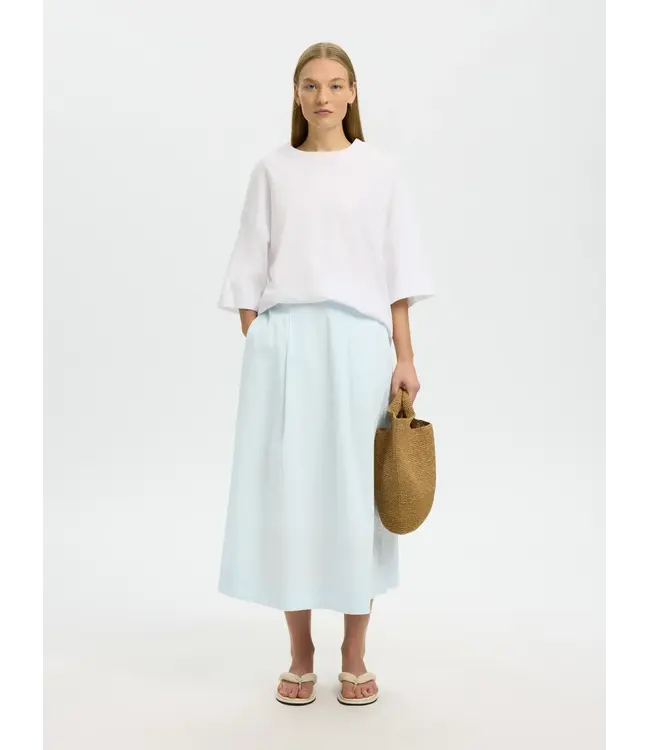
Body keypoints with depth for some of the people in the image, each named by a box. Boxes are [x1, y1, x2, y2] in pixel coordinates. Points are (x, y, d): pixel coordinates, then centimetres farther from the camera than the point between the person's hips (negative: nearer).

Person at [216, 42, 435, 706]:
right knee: (285, 490, 1)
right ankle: (300, 657, 17)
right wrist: (253, 351, 2)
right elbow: (250, 272, 8)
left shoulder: (379, 170, 7)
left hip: (358, 343, -1)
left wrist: (404, 356, -2)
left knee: (355, 493, 2)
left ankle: (354, 656, 18)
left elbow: (398, 272, 5)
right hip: (284, 343, 1)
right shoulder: (272, 171, 9)